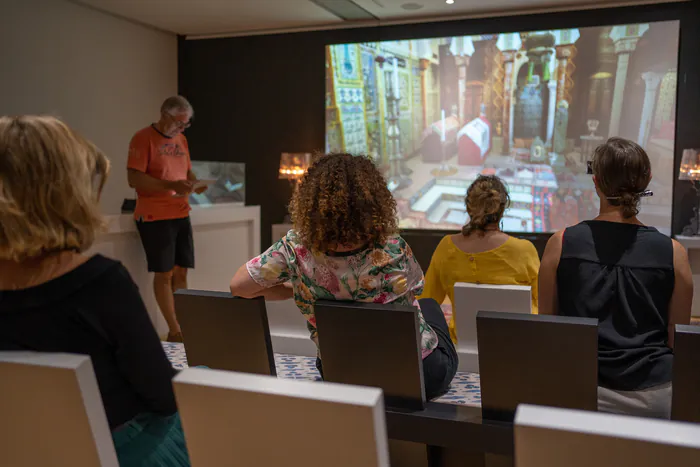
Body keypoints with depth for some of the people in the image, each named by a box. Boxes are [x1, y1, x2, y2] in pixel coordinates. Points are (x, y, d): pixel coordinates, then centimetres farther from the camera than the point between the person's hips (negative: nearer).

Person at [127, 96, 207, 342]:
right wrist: (170, 185, -26)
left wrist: (194, 183, 0)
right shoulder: (143, 138, -9)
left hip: (181, 215, 7)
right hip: (154, 217, -7)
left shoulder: (181, 139, 15)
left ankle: (183, 325, 14)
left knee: (181, 271, 7)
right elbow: (134, 178, -16)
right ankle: (174, 331, 5)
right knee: (164, 273, -2)